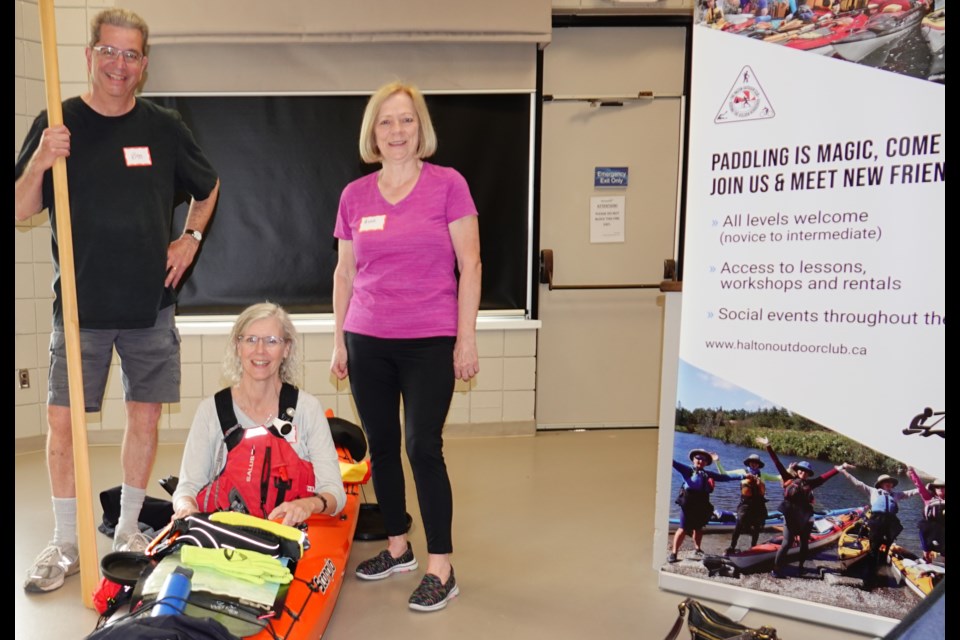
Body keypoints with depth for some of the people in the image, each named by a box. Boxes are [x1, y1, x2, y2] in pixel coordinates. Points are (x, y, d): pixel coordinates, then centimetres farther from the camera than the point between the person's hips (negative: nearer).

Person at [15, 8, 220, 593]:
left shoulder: (165, 128, 3)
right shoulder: (58, 124, 0)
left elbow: (209, 188, 19)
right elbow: (22, 211, 0)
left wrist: (190, 239, 5)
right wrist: (38, 163, -18)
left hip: (151, 305, 1)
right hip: (80, 304, -1)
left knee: (145, 417, 7)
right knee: (63, 421, -1)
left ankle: (129, 532, 25)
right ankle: (65, 544, 16)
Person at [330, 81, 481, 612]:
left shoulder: (448, 184, -4)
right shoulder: (354, 196, 6)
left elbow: (469, 264, -4)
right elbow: (344, 272, 12)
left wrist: (466, 339, -7)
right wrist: (338, 340, 11)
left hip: (430, 341, -4)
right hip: (368, 342, 4)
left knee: (422, 447, -6)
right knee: (381, 445, 11)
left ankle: (440, 567, 7)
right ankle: (397, 547, 29)